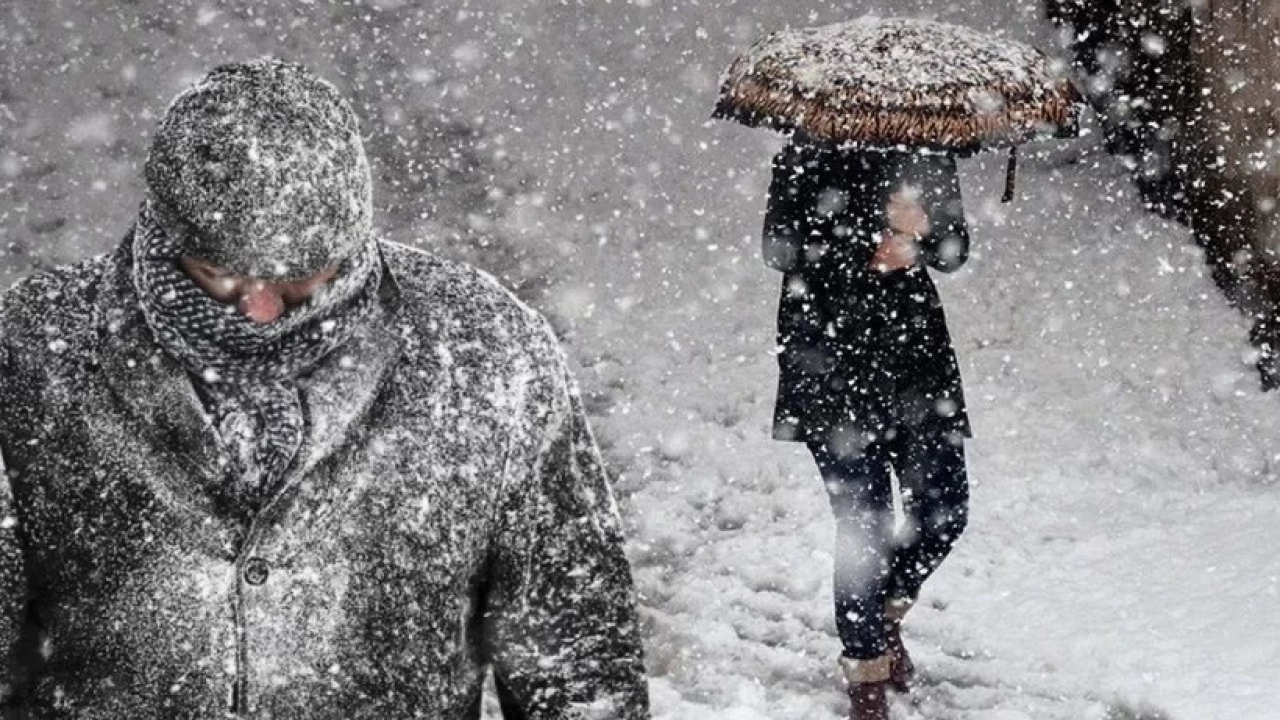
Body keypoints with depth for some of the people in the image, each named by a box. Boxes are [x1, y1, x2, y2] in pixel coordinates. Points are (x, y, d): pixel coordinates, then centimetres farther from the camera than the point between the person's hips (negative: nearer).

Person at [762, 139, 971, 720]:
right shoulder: (814, 154, -7)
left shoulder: (927, 153, 6)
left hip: (915, 350, 5)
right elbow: (782, 248, -13)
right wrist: (870, 245, -23)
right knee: (863, 524, -4)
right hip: (832, 356, -5)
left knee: (944, 509, 3)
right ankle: (866, 671, 14)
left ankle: (885, 615, 32)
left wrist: (920, 231, -17)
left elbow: (953, 252, 5)